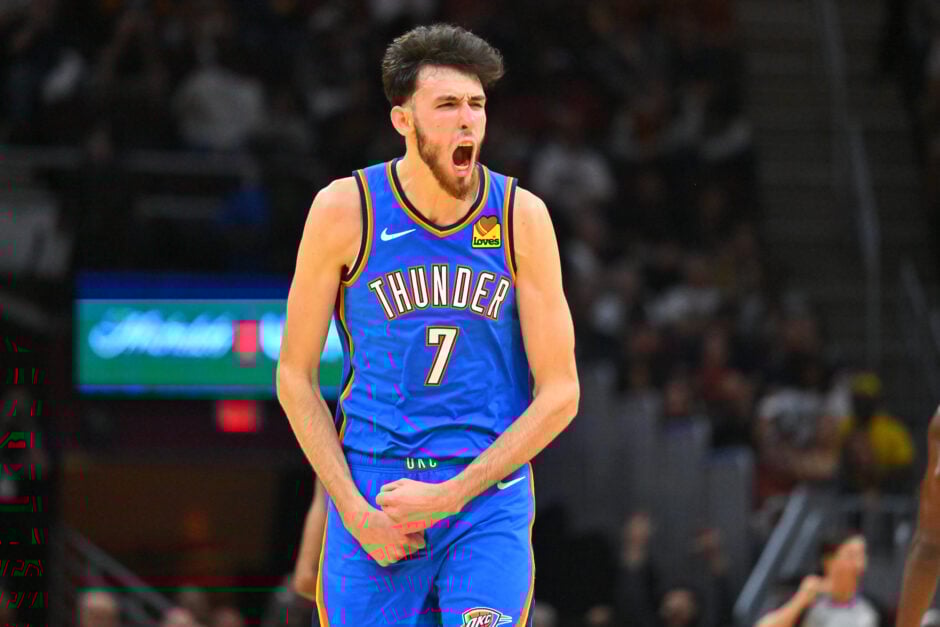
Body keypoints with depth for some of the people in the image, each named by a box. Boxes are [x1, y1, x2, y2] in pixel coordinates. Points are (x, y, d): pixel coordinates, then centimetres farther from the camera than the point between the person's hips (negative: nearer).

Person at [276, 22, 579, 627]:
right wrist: (354, 510, -8)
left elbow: (560, 393, -1)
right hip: (370, 491, 0)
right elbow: (295, 376, 3)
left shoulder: (522, 216, -3)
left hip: (489, 493, 0)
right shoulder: (346, 209, -4)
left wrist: (449, 495, -11)